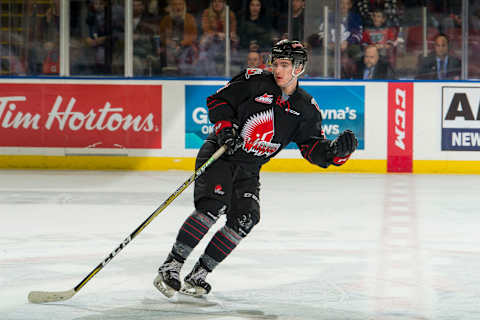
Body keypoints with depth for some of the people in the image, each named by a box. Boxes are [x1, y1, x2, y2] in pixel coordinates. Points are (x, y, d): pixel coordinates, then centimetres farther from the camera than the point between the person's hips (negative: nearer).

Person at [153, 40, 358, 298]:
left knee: (245, 220, -11)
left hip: (248, 170, 5)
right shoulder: (255, 80, -8)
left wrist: (337, 151, -18)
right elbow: (218, 100, -2)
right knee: (213, 206, -24)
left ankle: (198, 273, -2)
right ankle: (172, 265, -20)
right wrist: (225, 128, -17)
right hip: (218, 154, -4)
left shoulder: (306, 108, 2)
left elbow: (313, 148, 1)